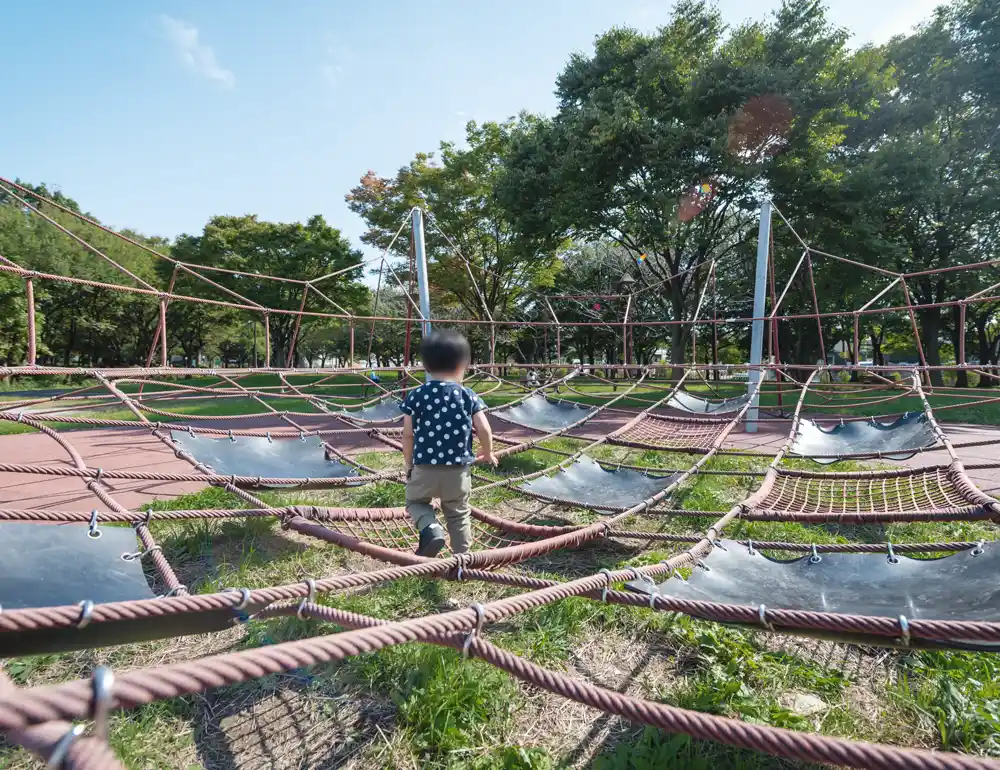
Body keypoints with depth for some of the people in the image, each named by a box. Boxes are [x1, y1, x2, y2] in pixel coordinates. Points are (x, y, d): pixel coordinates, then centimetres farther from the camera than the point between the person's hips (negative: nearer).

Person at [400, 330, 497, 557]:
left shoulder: (416, 396, -4)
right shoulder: (469, 396, -3)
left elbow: (408, 435, -2)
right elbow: (484, 430, -6)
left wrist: (409, 464, 12)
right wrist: (487, 454, 14)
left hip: (425, 468, -1)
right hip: (458, 470, 1)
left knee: (415, 501, 24)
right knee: (458, 515, 20)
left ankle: (430, 528, -3)